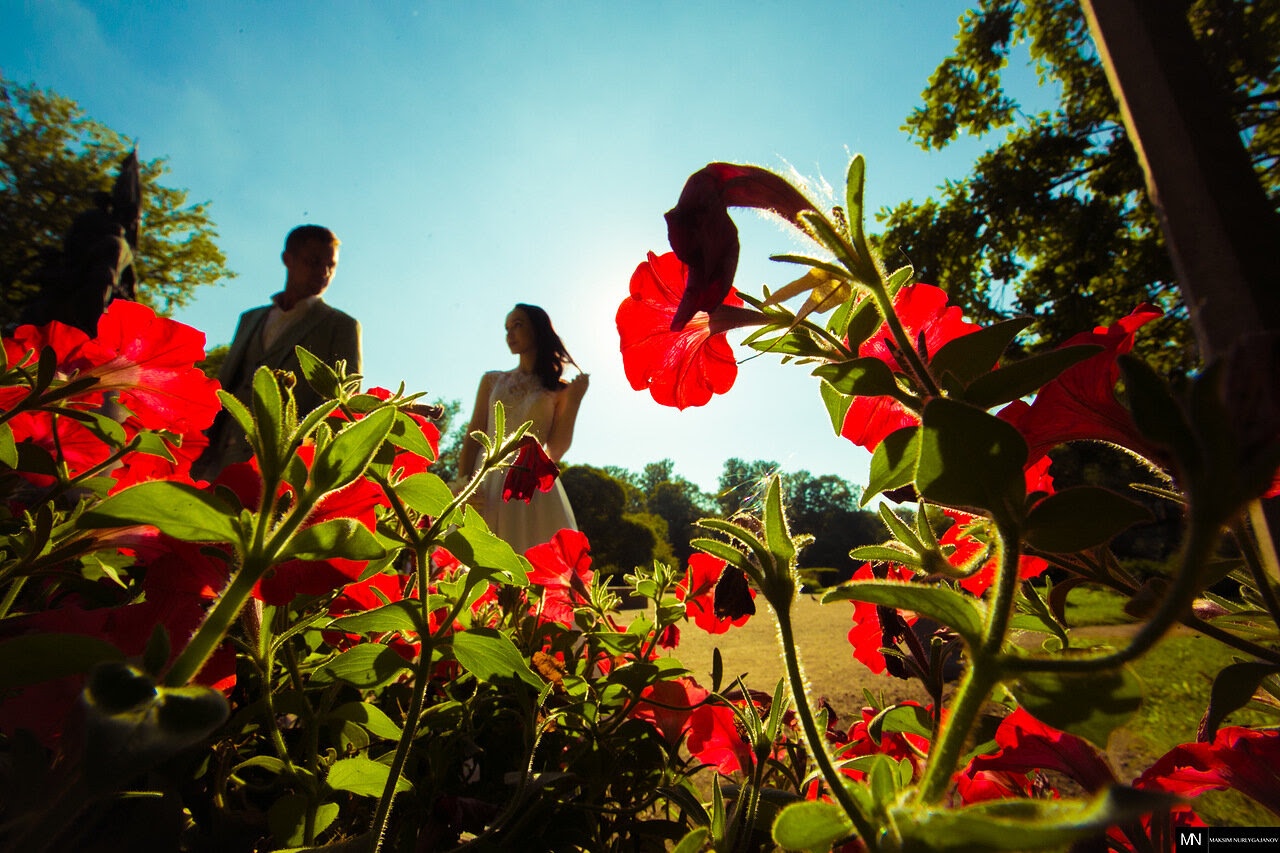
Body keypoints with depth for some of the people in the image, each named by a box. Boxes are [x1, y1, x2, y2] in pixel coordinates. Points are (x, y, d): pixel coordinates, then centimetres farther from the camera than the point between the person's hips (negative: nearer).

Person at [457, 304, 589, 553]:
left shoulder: (558, 390, 7)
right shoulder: (492, 380, 14)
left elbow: (555, 452, -1)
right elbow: (472, 439, 7)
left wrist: (574, 401, -6)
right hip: (487, 485, 2)